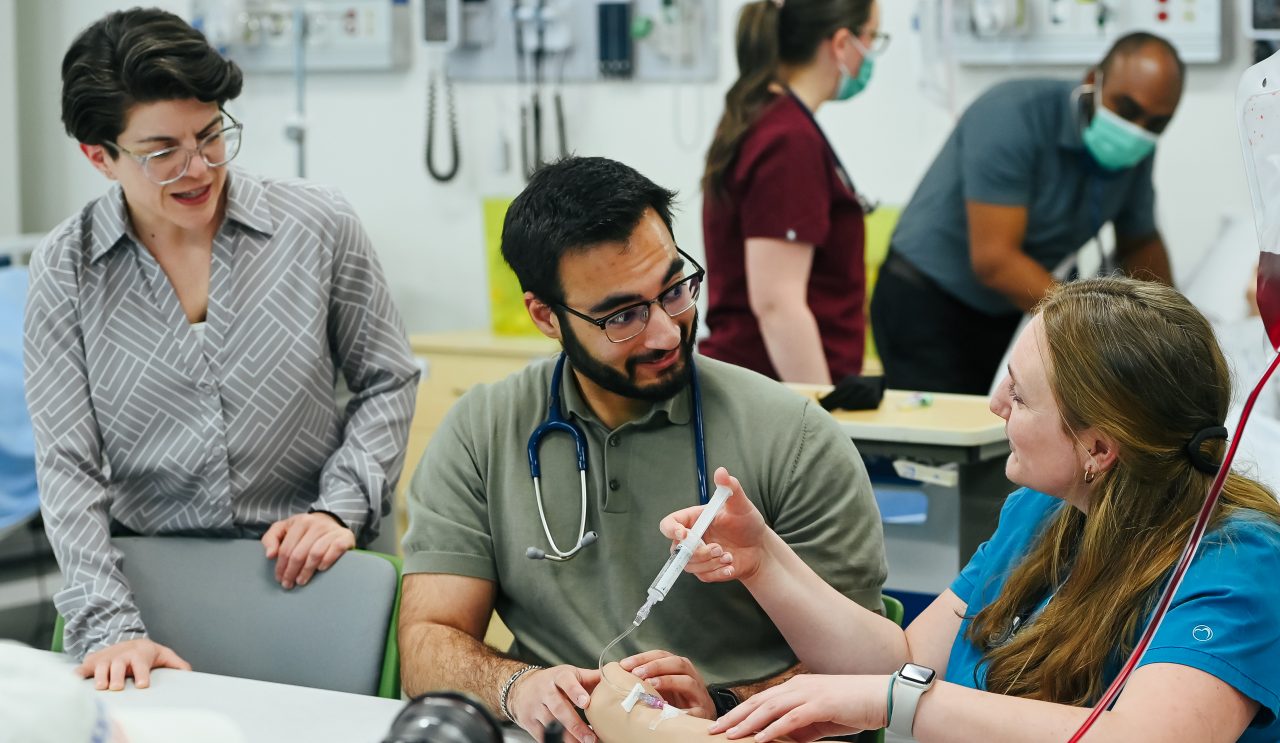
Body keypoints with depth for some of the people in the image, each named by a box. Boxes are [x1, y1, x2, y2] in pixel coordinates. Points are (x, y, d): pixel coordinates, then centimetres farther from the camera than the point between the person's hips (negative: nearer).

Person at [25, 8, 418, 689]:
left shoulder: (319, 226, 0)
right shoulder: (65, 270, 1)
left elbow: (388, 382, 11)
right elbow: (68, 465, -2)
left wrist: (342, 508, -4)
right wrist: (108, 627, -13)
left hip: (309, 578, 0)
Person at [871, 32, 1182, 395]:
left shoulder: (1133, 153, -3)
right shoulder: (1014, 116, -24)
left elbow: (1139, 243, 16)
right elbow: (993, 260, -29)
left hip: (1012, 314, 6)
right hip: (929, 309, -6)